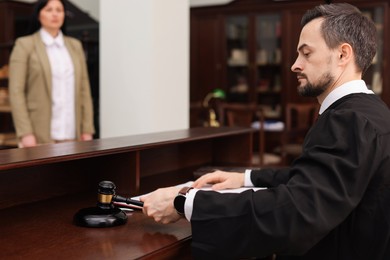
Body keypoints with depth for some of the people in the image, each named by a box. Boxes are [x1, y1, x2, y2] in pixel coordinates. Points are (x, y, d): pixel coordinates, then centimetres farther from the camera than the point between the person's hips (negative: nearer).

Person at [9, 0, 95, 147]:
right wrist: (25, 133, -14)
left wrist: (87, 130, 3)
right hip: (40, 134, -3)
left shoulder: (75, 45, 13)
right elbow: (16, 92, -5)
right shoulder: (25, 44, 1)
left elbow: (84, 90, 11)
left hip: (72, 134, 4)